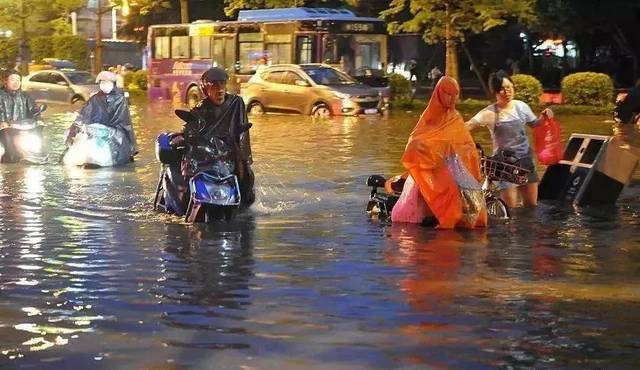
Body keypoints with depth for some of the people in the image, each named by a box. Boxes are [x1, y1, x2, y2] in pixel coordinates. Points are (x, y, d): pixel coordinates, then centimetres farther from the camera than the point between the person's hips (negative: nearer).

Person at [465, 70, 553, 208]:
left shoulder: (521, 106, 0)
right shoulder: (490, 112, -14)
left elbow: (533, 123, 16)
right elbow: (468, 125, -25)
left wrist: (543, 116, -4)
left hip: (525, 159, 4)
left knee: (531, 205, 12)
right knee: (511, 208, -8)